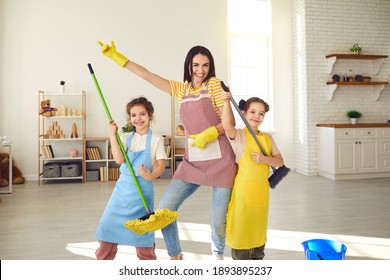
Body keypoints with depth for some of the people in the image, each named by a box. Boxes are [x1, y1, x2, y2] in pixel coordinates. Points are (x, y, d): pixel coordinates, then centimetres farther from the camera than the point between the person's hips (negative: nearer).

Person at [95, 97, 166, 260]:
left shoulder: (156, 139, -2)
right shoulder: (126, 137, 6)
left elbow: (161, 165, -6)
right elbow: (119, 159, -9)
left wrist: (151, 176, -25)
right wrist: (112, 135, -11)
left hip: (142, 188, -3)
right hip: (123, 186, 3)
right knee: (108, 224, 6)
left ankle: (148, 259, 25)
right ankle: (103, 259, 24)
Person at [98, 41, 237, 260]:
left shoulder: (215, 84, 3)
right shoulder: (181, 89, 15)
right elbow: (146, 74, 15)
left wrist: (209, 134, -20)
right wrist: (116, 56, 15)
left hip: (220, 160, -4)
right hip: (192, 162, 4)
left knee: (218, 222, 0)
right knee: (165, 209, -5)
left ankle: (218, 254, 35)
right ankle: (175, 256, 20)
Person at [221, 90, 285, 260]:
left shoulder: (267, 138, 9)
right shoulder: (239, 135, -7)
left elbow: (280, 161, 6)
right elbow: (227, 126, -29)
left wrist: (265, 159, -13)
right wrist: (226, 102, -34)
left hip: (262, 191, 6)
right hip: (243, 190, -5)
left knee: (259, 229, 19)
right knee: (241, 228, 4)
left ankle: (257, 260, 36)